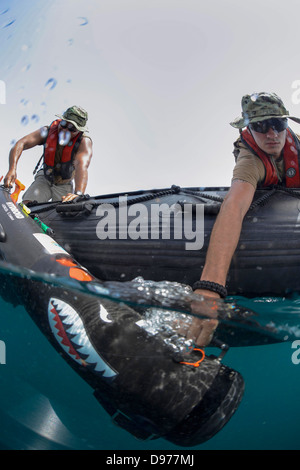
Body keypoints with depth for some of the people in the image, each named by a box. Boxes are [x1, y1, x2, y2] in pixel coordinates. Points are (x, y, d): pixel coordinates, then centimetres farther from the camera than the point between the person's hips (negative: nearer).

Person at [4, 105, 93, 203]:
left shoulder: (84, 141, -26)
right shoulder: (48, 131, -18)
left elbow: (82, 165, -45)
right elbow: (21, 143, -28)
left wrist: (78, 193, -63)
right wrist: (12, 169, -45)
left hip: (65, 186, -1)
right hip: (45, 179, 1)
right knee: (26, 205, -19)